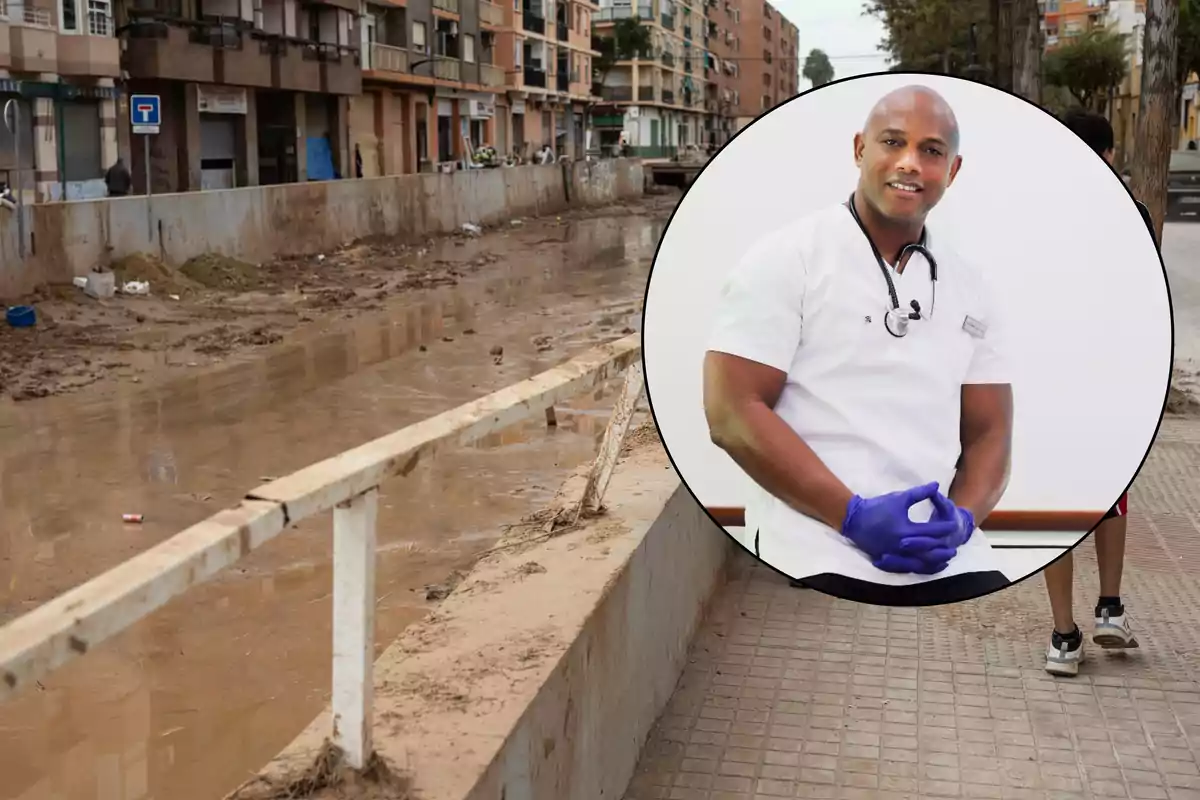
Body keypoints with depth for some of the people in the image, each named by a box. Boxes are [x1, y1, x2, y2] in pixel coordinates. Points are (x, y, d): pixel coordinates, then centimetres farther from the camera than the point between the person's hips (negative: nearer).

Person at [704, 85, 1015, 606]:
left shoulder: (970, 289, 13)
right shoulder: (786, 259, -2)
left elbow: (989, 431, 14)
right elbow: (732, 413, -10)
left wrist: (961, 519, -7)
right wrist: (853, 515, -17)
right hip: (821, 557, -4)